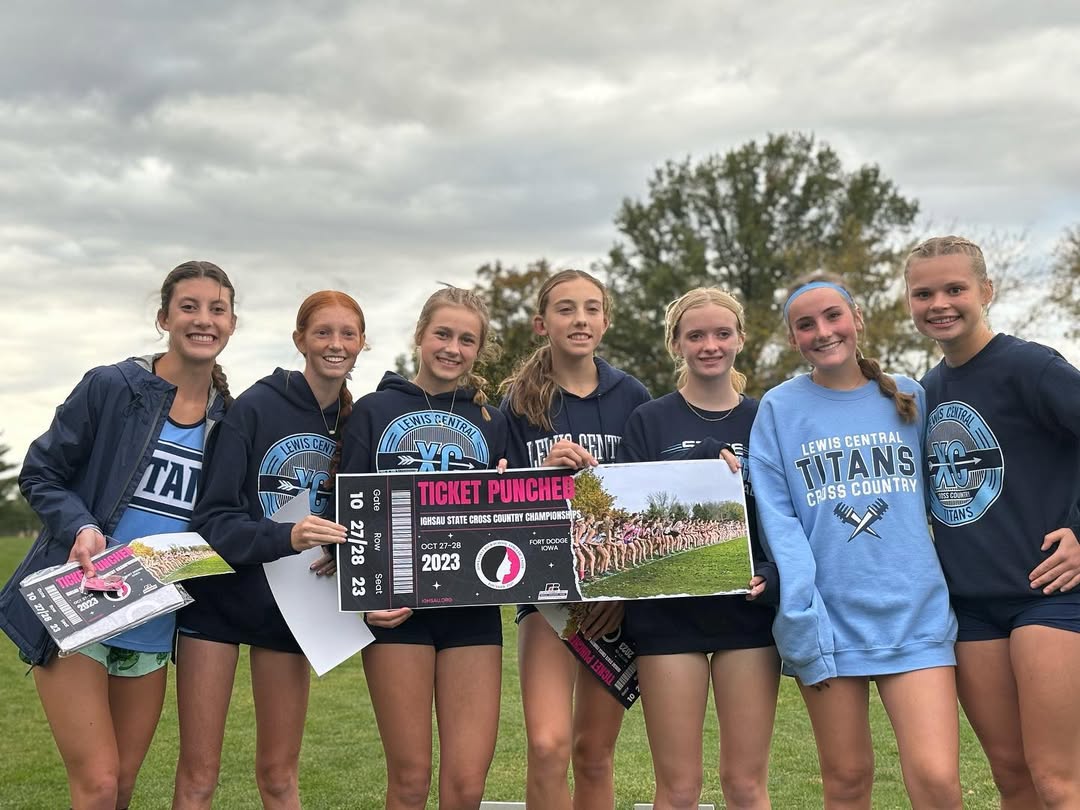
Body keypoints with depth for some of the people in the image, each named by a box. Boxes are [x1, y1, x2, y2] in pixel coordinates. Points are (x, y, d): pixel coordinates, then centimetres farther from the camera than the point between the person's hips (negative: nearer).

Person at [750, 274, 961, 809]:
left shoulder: (909, 398, 10)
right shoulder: (778, 409, 3)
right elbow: (777, 521, -4)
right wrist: (803, 621, -12)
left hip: (915, 615, 1)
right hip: (828, 620, -1)